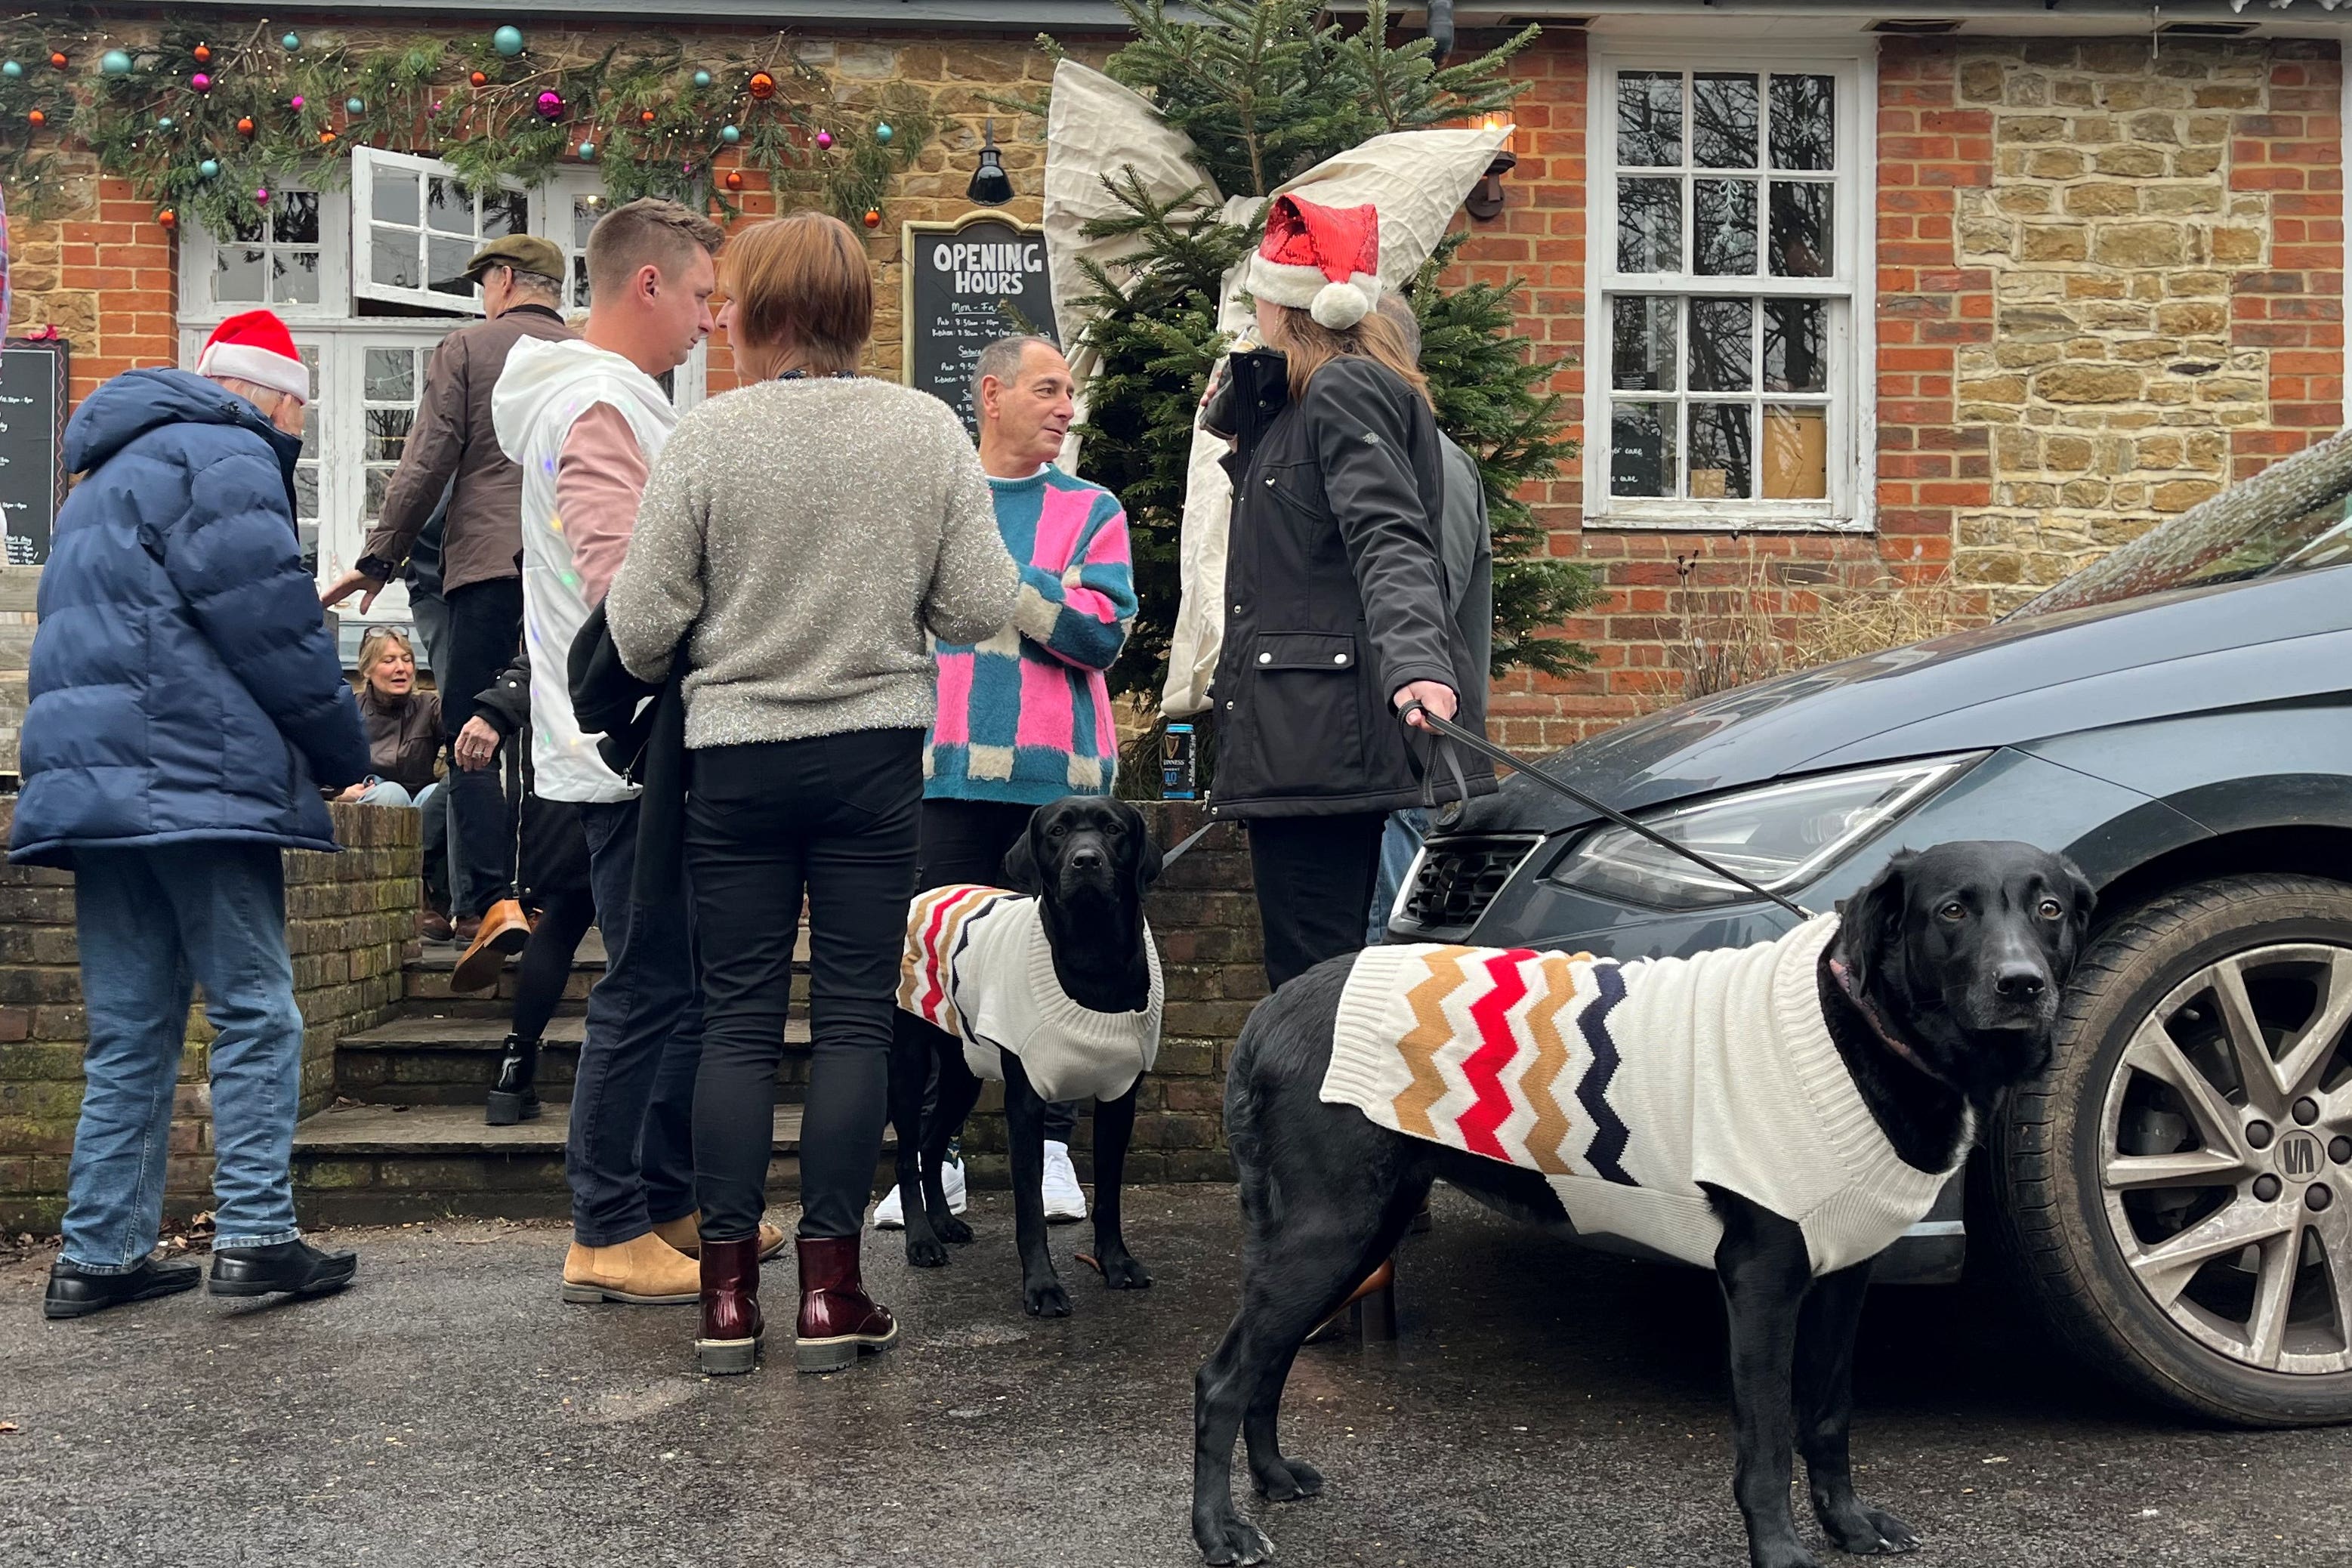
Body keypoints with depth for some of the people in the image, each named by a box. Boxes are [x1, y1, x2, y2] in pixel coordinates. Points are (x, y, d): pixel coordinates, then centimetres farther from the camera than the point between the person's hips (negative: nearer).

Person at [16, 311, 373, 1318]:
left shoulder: (106, 476, 27)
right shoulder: (226, 459, -4)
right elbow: (271, 624, -12)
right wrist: (344, 753, -2)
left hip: (91, 781, 9)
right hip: (198, 778, -9)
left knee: (130, 1034, 11)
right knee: (257, 1014, -3)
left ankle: (99, 1254, 12)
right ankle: (255, 1235, -5)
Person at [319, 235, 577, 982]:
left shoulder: (466, 349, 4)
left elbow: (426, 464, -2)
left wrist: (376, 561, 3)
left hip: (488, 559, -4)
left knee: (468, 732, -1)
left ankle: (493, 899, -14)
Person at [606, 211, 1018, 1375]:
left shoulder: (707, 439, -9)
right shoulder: (930, 431, -3)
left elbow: (642, 629, -8)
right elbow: (980, 610, -4)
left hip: (736, 756, -1)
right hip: (875, 752, 1)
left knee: (739, 1017, 8)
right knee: (854, 1015, 7)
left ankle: (729, 1288, 13)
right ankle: (830, 1287, 10)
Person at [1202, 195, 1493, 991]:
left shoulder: (1343, 391, -9)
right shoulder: (1296, 399, 22)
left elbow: (1389, 541, -23)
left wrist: (1414, 665, -37)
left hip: (1322, 736, -11)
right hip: (1312, 738, 11)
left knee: (1311, 981, -10)